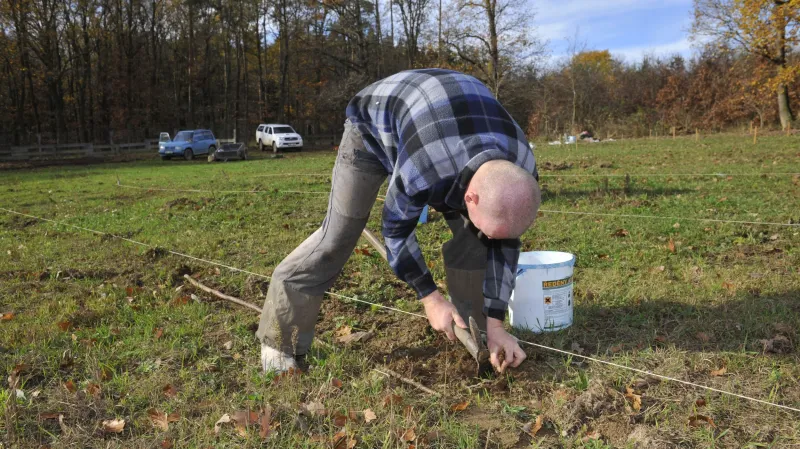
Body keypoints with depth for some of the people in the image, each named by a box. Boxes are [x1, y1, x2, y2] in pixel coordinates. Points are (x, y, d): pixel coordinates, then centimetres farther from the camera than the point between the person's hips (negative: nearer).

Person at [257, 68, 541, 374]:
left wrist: (495, 325, -13)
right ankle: (278, 341, 3)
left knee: (471, 234, -8)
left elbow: (504, 245, -14)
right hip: (376, 124, -4)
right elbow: (396, 230, -24)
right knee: (338, 234, -10)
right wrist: (430, 297, -19)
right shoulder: (423, 172, -45)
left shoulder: (521, 174, -29)